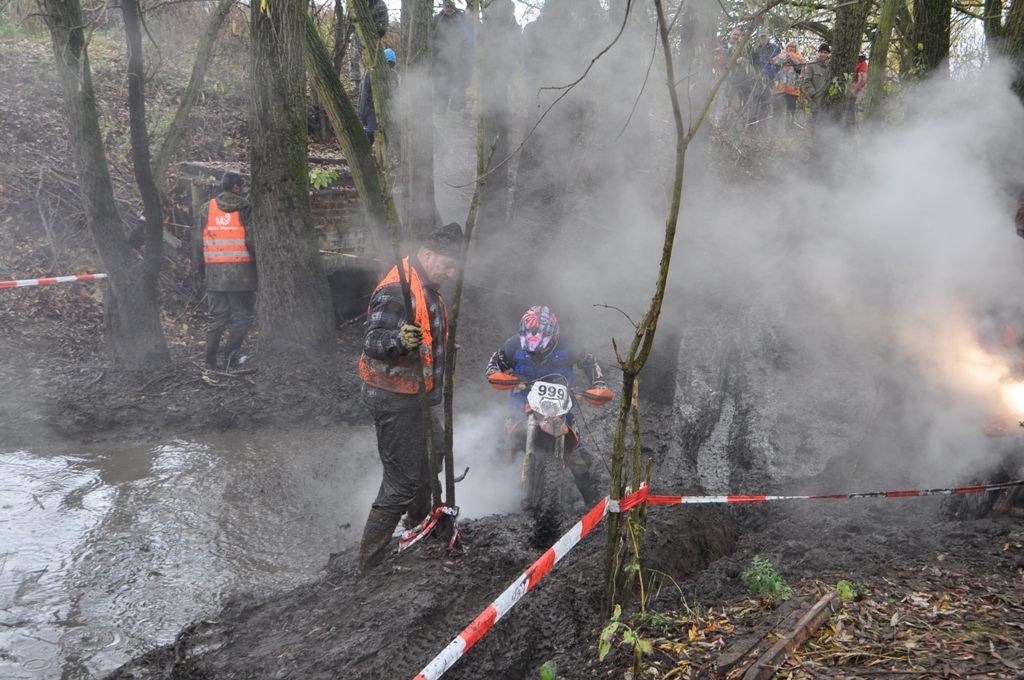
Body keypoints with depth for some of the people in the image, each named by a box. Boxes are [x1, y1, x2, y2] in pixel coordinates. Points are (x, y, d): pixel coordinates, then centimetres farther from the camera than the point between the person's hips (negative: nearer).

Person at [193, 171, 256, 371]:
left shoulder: (205, 208, 7)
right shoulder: (245, 209, -6)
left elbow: (197, 241, 8)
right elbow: (252, 241, -12)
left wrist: (202, 267, 18)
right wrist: (259, 261, 3)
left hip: (214, 274, 5)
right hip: (241, 274, -5)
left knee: (217, 317, 13)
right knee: (243, 316, 6)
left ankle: (211, 362, 12)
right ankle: (230, 355, -5)